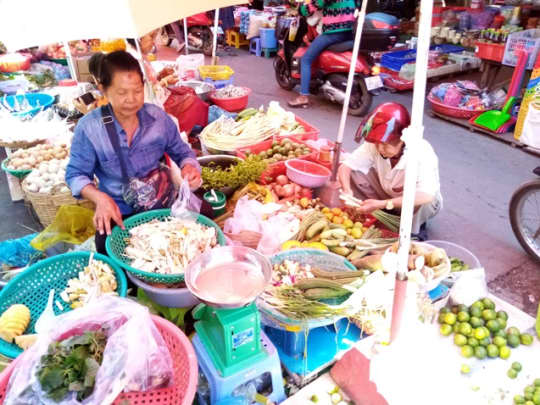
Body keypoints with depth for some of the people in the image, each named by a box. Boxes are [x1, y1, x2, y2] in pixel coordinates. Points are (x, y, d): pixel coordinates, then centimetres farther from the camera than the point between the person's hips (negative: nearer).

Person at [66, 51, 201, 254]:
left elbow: (182, 152, 8)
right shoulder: (88, 128, -10)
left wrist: (189, 167, -17)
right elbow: (76, 174, -2)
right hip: (117, 214, -2)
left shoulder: (157, 117, -4)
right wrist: (99, 197, -24)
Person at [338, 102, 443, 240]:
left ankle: (414, 231, -7)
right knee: (355, 172, -18)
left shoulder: (422, 153, -36)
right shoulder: (374, 146, -23)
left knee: (423, 200, -40)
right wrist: (347, 191, -40)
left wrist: (382, 204, -52)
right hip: (388, 195, 4)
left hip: (416, 203, -4)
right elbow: (345, 166, -19)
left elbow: (426, 195, -48)